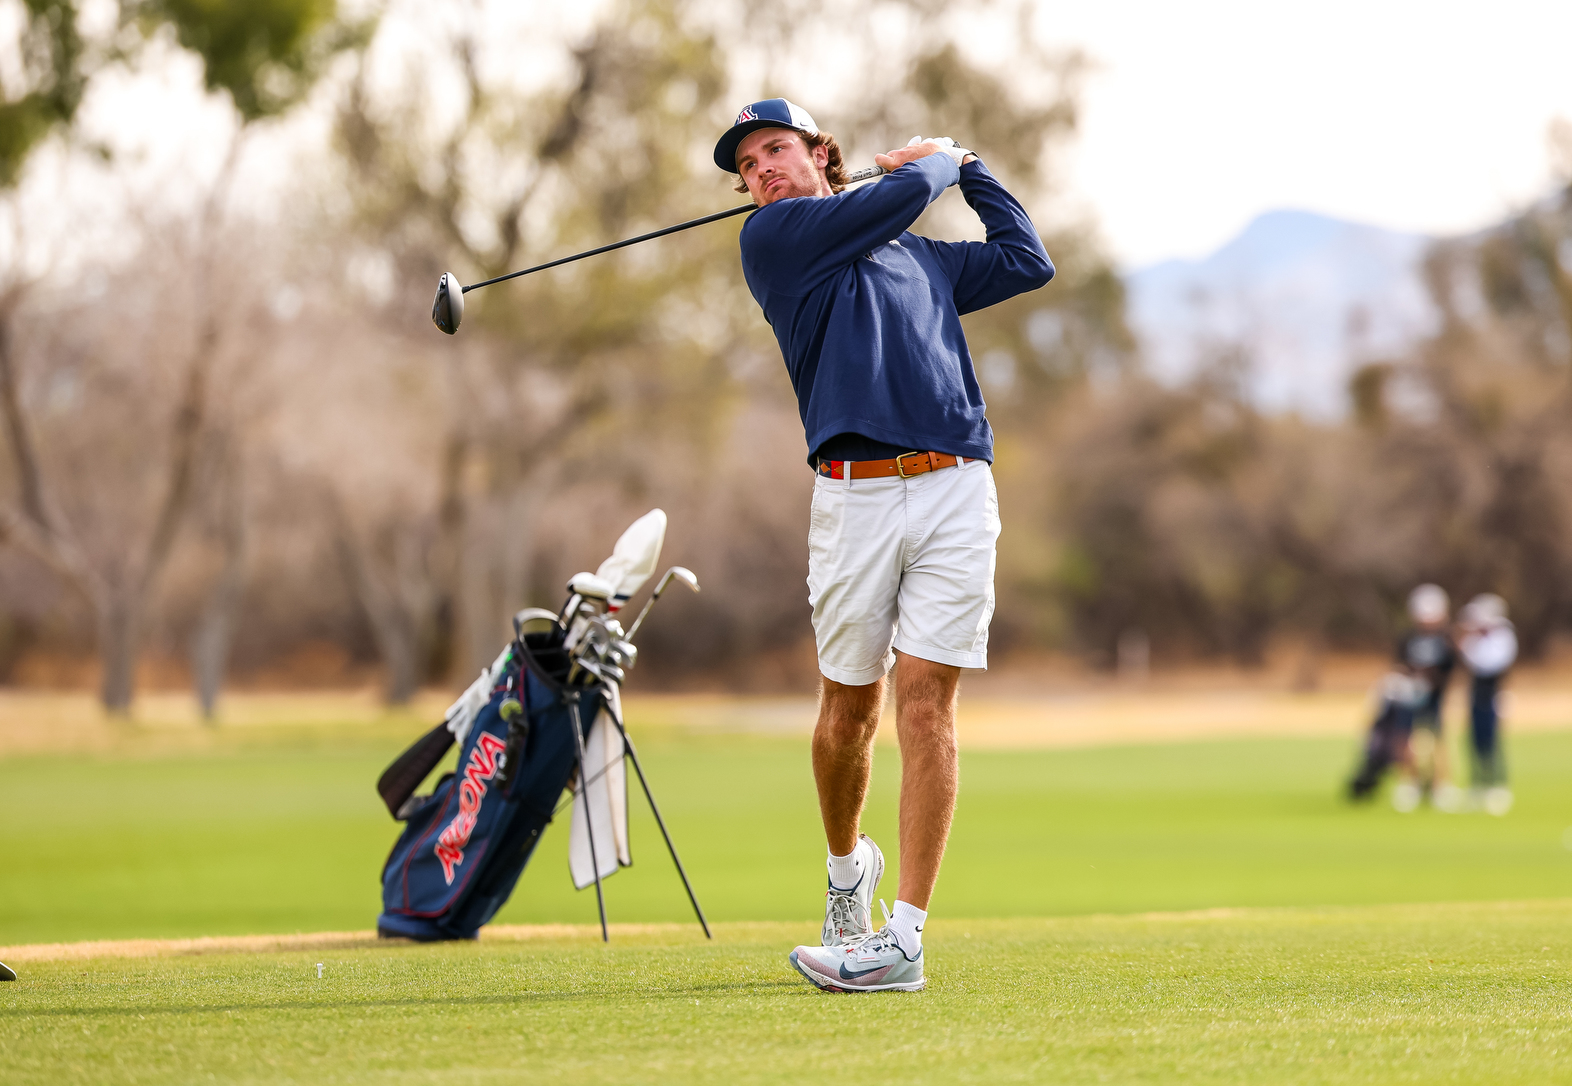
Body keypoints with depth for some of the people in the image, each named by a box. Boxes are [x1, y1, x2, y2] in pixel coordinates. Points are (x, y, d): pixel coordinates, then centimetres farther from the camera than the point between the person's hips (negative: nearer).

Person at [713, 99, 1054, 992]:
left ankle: (903, 939, -12)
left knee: (926, 702, -8)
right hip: (854, 493, -2)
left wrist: (969, 166, 33)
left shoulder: (919, 256, 25)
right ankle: (848, 867, 34)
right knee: (850, 706, 4)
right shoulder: (775, 238, 8)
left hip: (956, 490, 2)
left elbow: (1028, 262, 30)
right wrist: (938, 162, 23)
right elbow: (903, 193, 2)